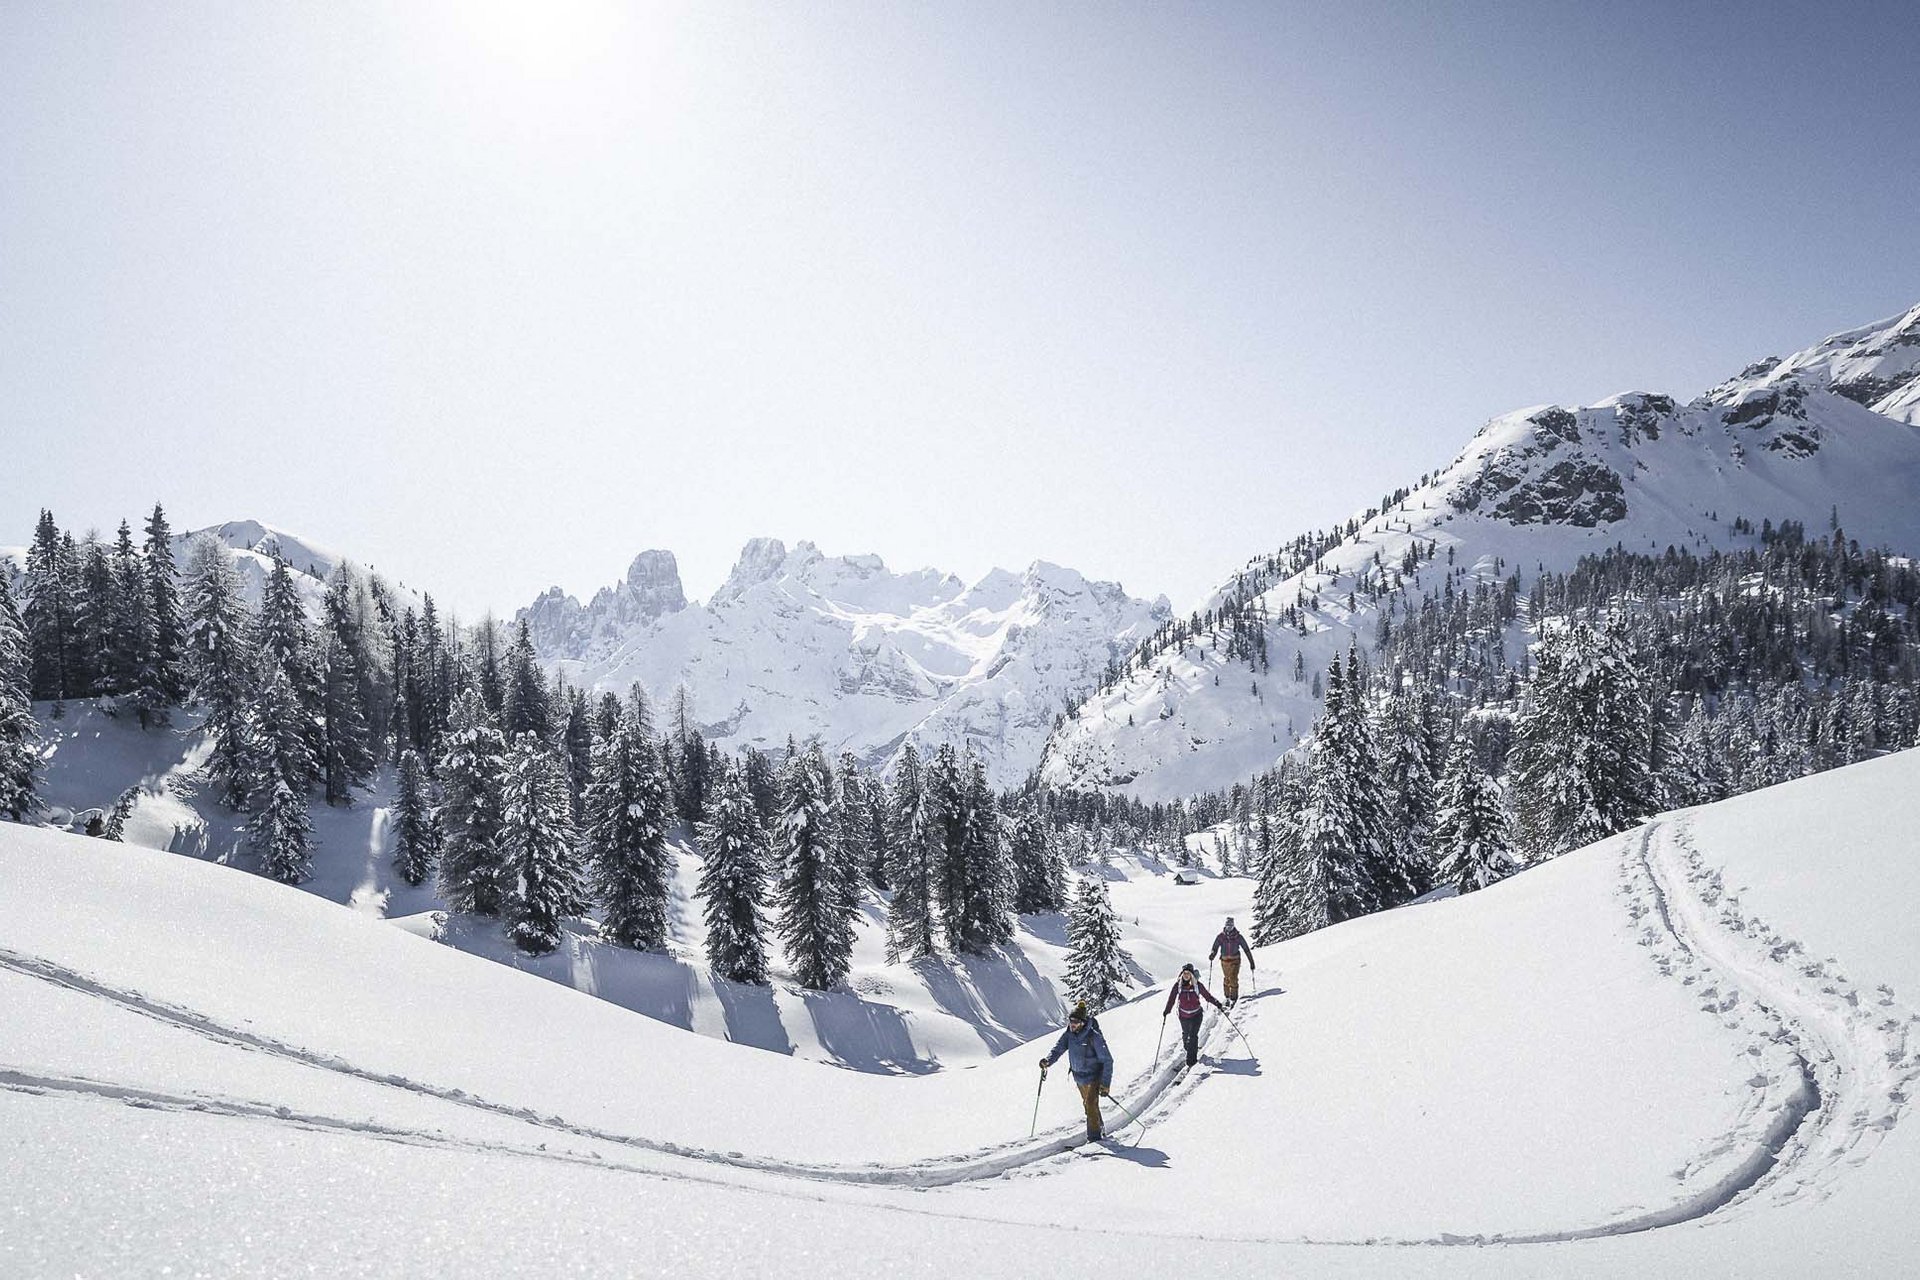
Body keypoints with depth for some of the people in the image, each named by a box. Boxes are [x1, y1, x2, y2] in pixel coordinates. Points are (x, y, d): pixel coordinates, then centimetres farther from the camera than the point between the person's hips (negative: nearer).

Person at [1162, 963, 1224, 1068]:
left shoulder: (1197, 985, -11)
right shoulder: (1178, 985, -9)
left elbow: (1208, 996, -4)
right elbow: (1171, 998, -4)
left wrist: (1219, 1005, -8)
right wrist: (1167, 1011, -10)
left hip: (1196, 1014, -2)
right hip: (1183, 1015, 2)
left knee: (1193, 1035, -13)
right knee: (1186, 1033, 20)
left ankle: (1192, 1058, -9)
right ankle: (1187, 1047, 51)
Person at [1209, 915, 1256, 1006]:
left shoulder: (1238, 937, -6)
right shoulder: (1220, 936, -3)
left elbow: (1246, 949, -1)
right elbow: (1215, 948, -5)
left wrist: (1251, 962, -1)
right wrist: (1212, 954, -28)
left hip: (1235, 960, -2)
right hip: (1224, 960, 2)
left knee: (1233, 979, -12)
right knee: (1226, 979, 12)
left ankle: (1234, 998, -4)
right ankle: (1227, 997, 27)